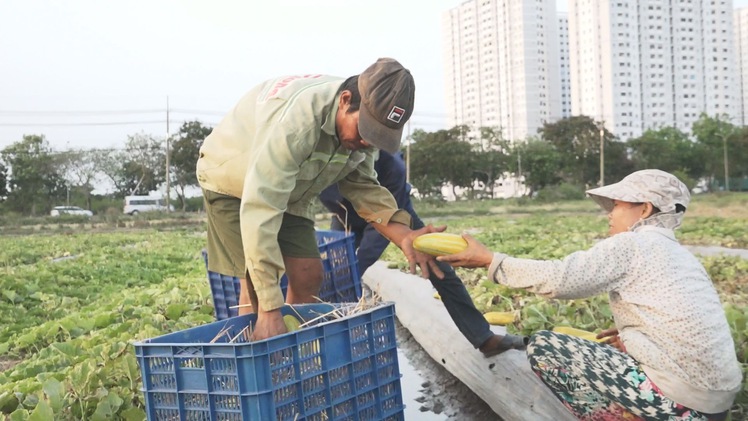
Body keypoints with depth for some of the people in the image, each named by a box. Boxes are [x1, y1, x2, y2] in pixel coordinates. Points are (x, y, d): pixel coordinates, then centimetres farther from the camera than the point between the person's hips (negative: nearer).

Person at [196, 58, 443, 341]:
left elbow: (363, 187, -7)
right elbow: (259, 211, -44)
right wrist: (269, 309, -46)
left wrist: (403, 236, -27)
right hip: (231, 181, -6)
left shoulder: (364, 123, -18)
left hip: (287, 189, 6)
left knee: (308, 275, -3)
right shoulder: (296, 119, -41)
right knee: (256, 282, -16)